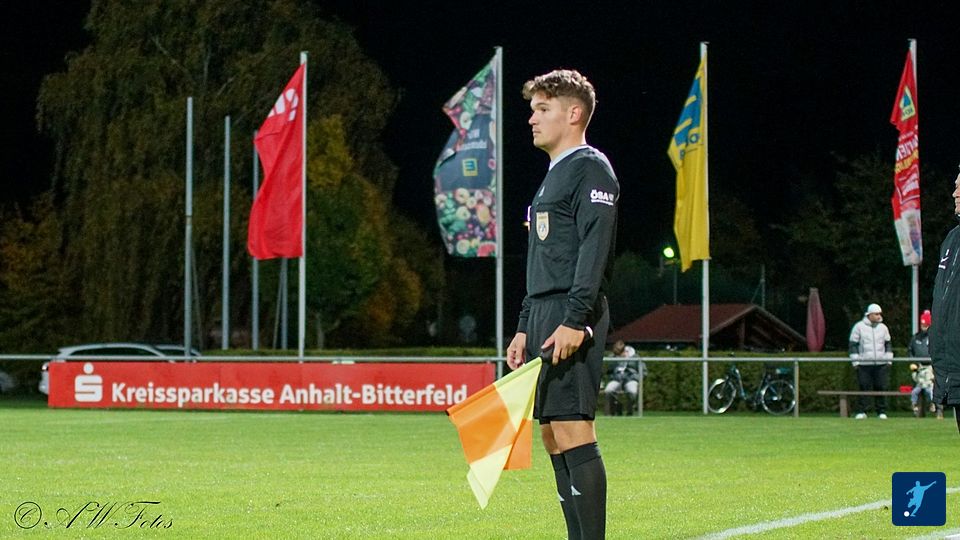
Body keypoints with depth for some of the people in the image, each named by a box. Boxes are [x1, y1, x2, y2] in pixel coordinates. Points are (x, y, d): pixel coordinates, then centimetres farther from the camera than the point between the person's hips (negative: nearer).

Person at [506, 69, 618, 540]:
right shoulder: (552, 177, 23)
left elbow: (594, 248, -17)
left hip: (570, 319, -10)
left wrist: (574, 321, -23)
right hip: (544, 313, 10)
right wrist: (525, 328, 21)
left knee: (572, 430, -13)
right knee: (552, 435, 8)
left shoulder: (590, 169, -6)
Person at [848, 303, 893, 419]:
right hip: (864, 364, -3)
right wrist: (855, 361, -4)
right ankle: (861, 412, 1)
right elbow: (853, 344, 1)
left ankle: (882, 412, 8)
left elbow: (888, 344, 20)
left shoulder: (883, 327, 13)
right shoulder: (859, 327, 1)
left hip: (881, 364, 3)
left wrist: (889, 360, 12)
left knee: (881, 387, 0)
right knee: (864, 388, -5)